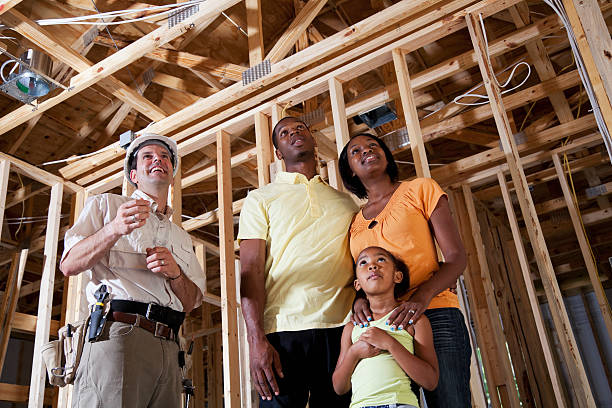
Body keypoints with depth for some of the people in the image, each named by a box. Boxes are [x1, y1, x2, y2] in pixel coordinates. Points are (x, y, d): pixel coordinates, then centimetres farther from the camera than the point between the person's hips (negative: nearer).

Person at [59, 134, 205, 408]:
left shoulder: (182, 238, 26)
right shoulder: (105, 205, 15)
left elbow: (191, 303, 18)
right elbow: (69, 265, 3)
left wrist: (174, 273, -3)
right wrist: (115, 229, -12)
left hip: (168, 348, 5)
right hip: (118, 333, -4)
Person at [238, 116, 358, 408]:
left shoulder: (346, 200, 20)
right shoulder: (261, 199, 11)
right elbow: (251, 271, 0)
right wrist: (257, 340, -11)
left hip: (342, 329, 3)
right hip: (284, 329, -2)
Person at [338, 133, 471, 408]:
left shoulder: (420, 189, 8)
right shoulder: (354, 222, 18)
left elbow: (456, 257, 0)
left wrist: (423, 295, -18)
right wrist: (360, 299, -5)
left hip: (434, 316, -3)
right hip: (378, 325, 3)